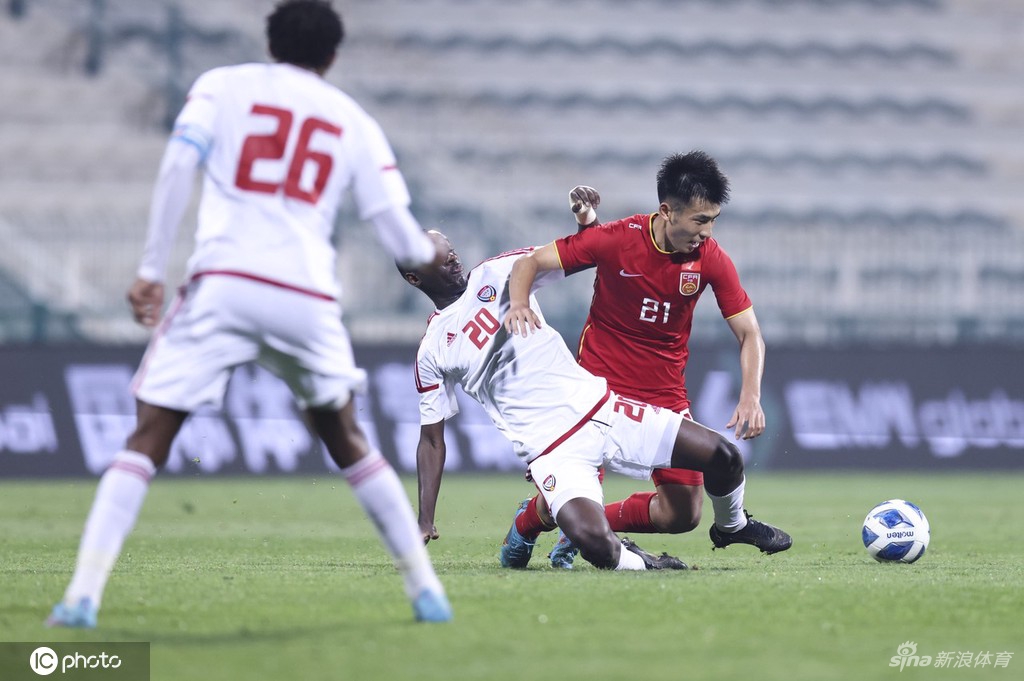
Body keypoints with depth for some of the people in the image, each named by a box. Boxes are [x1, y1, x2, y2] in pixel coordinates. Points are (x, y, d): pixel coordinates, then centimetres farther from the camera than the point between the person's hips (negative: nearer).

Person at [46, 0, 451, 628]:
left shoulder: (223, 86, 14)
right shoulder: (354, 122, 19)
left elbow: (178, 165, -3)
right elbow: (401, 235, 13)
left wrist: (152, 269, -2)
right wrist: (431, 256, 36)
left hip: (223, 284, -2)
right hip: (309, 296, 2)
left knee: (149, 439, 1)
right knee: (346, 441, 21)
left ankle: (84, 594, -13)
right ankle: (427, 591, 19)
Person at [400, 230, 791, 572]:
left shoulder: (496, 274, 8)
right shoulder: (432, 351, 4)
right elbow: (432, 438, 9)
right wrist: (424, 522, 2)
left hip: (596, 404, 3)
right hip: (553, 449, -3)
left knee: (724, 458, -4)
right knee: (594, 542, -32)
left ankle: (731, 525, 28)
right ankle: (634, 562, 2)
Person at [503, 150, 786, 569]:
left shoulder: (710, 259, -8)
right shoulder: (615, 240, -16)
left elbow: (750, 334, -3)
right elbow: (529, 263, -8)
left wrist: (750, 397, -19)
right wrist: (518, 305, -30)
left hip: (665, 391, 3)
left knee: (683, 515, -3)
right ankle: (525, 527, 26)